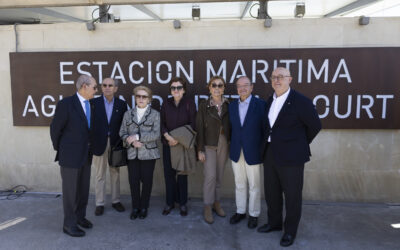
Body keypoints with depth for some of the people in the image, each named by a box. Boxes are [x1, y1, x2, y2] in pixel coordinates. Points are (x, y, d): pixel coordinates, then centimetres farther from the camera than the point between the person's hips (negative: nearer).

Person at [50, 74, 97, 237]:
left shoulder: (91, 105, 4)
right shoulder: (66, 103, -15)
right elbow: (55, 128, -7)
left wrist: (89, 149, 13)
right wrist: (59, 149, 2)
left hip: (85, 155, 6)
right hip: (70, 156, -6)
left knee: (84, 188, 16)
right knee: (70, 190, 5)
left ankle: (80, 216, 33)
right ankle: (69, 224, 18)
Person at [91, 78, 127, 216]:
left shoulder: (121, 104, 2)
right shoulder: (94, 103, -3)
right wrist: (90, 143, -10)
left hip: (115, 144, 2)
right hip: (99, 143, -1)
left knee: (115, 173, 12)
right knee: (100, 175, 8)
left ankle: (115, 200, 26)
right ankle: (100, 203, 19)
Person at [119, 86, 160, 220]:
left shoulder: (155, 114, 0)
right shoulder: (128, 114, 9)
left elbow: (156, 134, -8)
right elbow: (122, 133, 6)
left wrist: (138, 136, -15)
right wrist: (132, 142, -12)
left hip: (148, 153, -2)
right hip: (132, 153, 2)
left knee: (147, 181, 4)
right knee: (133, 181, 1)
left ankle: (144, 207, 21)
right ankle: (135, 207, 19)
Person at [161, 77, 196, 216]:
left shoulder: (189, 103, -2)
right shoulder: (166, 104, 5)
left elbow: (192, 124, -5)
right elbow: (162, 123, 6)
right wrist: (168, 137, -11)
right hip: (168, 144, 2)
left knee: (182, 174, 4)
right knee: (169, 173, 4)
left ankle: (182, 203, 18)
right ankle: (170, 202, 19)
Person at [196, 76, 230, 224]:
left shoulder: (228, 105, 3)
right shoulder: (204, 105, -4)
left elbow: (230, 126, 5)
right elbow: (199, 128, -5)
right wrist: (200, 149, -8)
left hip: (223, 144, 3)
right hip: (208, 145, -3)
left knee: (219, 176, 10)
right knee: (210, 176, -7)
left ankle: (216, 203, 27)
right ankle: (207, 208, 7)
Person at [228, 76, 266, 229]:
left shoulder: (261, 105, -8)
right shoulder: (232, 106, 5)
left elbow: (265, 129, -7)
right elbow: (232, 128, 9)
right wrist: (232, 148, 7)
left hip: (253, 153, -4)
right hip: (236, 153, 4)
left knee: (254, 186, 9)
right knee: (239, 185, 16)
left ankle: (254, 214, 26)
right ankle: (240, 211, 32)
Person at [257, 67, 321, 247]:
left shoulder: (301, 102, -14)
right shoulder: (270, 101, 6)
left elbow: (314, 126, -2)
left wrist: (300, 144, 8)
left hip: (290, 157, -6)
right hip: (270, 154, 6)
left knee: (292, 195, 9)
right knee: (271, 192, 18)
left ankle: (290, 230, 28)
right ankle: (274, 223, 39)